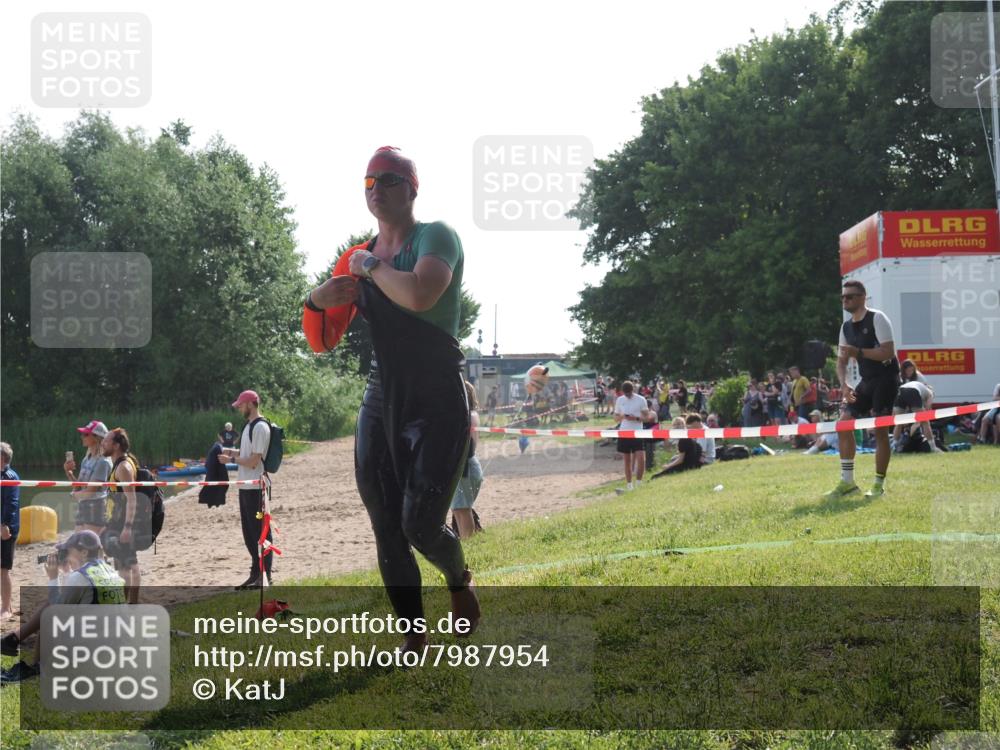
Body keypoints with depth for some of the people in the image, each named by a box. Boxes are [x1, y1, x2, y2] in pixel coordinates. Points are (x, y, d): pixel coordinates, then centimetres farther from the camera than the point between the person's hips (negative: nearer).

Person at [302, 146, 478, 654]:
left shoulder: (436, 237, -8)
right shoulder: (358, 259, 10)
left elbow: (419, 295, -31)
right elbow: (321, 343, 12)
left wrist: (371, 267, -14)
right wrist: (317, 301, -8)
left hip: (438, 405, -6)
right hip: (381, 401, 6)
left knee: (421, 525, -10)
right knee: (387, 532, 3)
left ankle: (460, 579, 24)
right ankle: (413, 637, 15)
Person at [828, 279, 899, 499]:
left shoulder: (877, 319, -12)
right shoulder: (846, 327, 10)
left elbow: (888, 352, -21)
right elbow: (841, 361, 10)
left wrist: (858, 351, -25)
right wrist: (845, 385, -7)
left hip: (886, 379, -8)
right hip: (866, 381, 8)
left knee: (880, 429, -8)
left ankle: (879, 485, 1)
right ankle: (847, 482, 8)